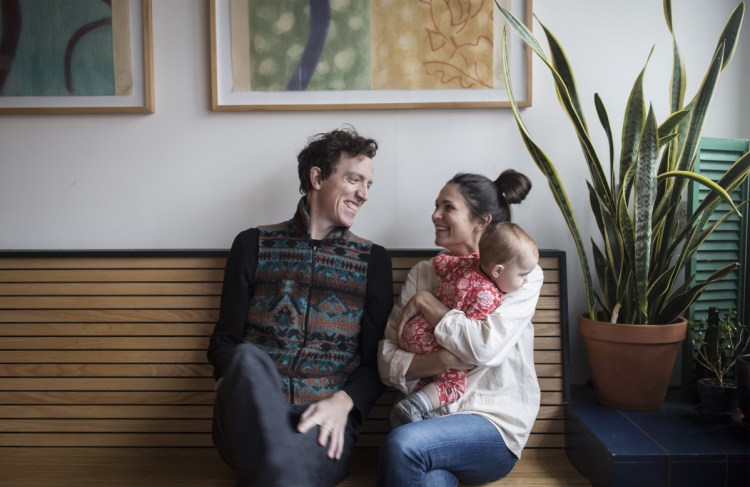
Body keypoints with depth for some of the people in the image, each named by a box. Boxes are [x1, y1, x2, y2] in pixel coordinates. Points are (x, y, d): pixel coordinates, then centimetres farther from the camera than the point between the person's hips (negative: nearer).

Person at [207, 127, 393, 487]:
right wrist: (239, 387, -12)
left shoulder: (373, 260, 13)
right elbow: (224, 340, 11)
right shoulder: (254, 244, 12)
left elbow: (377, 360, 8)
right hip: (251, 418, 3)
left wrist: (342, 402, -13)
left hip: (323, 420, -3)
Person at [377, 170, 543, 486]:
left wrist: (424, 302, -7)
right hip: (427, 416, 2)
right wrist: (443, 361, -16)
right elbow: (388, 364, 2)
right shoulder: (423, 273, 9)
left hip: (494, 425, -1)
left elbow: (485, 347, -17)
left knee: (403, 444, -30)